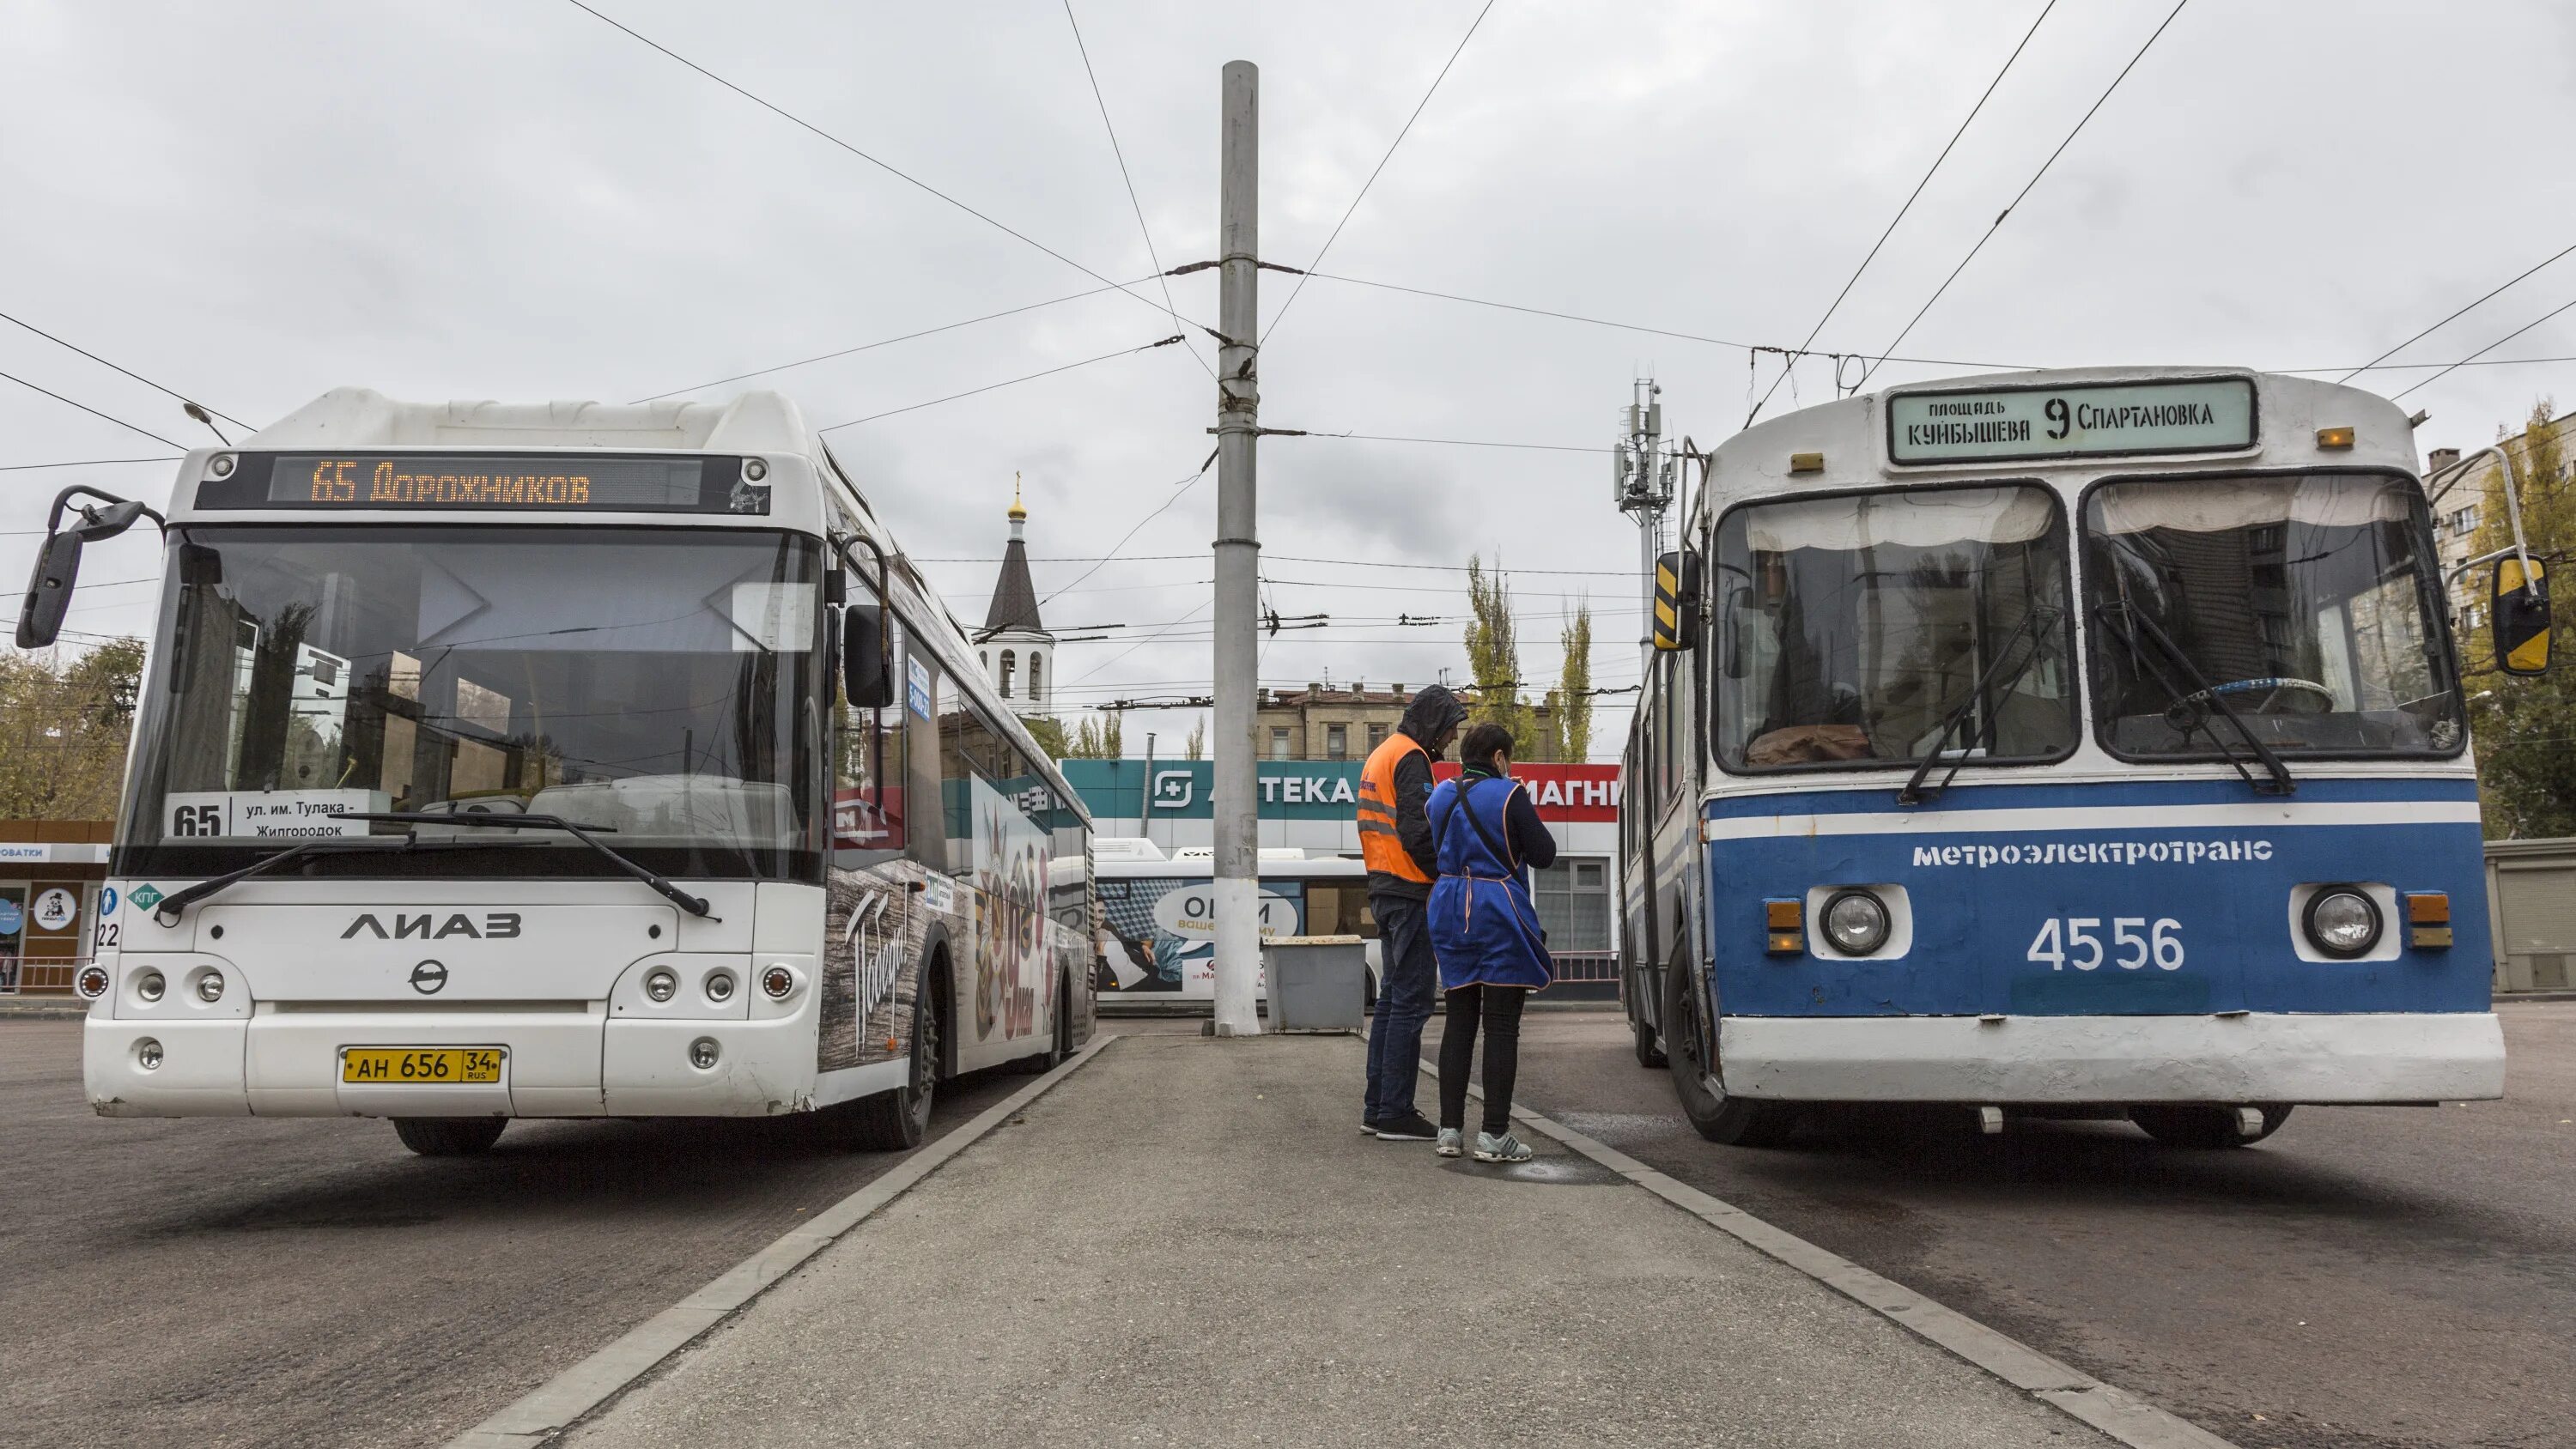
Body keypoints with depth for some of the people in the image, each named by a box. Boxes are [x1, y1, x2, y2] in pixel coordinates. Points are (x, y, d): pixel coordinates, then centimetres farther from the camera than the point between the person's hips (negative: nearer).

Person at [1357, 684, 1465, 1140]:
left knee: (1392, 998, 14)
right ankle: (1395, 1112, -5)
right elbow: (1416, 829, -21)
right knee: (1410, 1003, -7)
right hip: (1410, 893, -10)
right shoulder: (1411, 758, -11)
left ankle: (1377, 1106, 19)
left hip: (1384, 891, 10)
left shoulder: (1381, 755, 20)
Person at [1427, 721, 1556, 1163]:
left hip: (1450, 912, 6)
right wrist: (1530, 815, 8)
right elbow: (1543, 855, -6)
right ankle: (1494, 1135, -2)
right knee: (1501, 1026, -1)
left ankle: (1450, 1130, 13)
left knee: (1459, 1021, 13)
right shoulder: (1509, 795, -9)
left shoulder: (1440, 796, 9)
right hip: (1499, 913, -6)